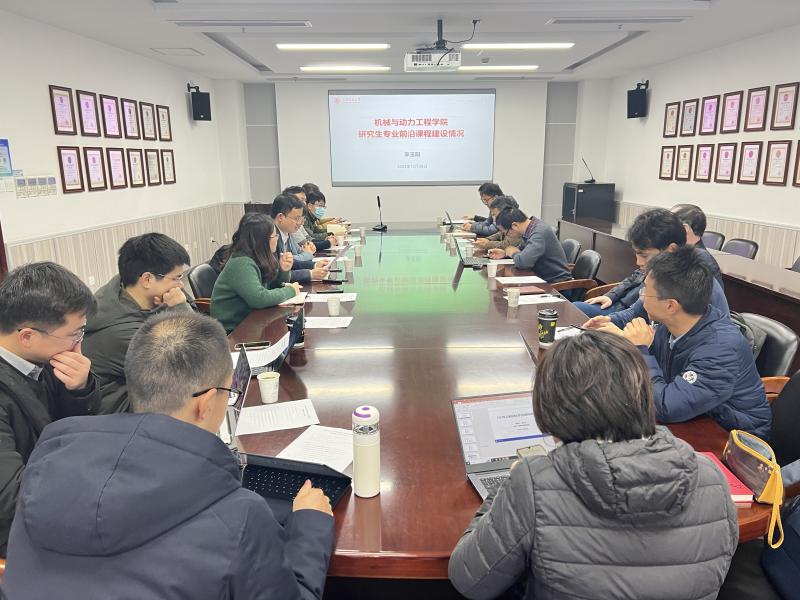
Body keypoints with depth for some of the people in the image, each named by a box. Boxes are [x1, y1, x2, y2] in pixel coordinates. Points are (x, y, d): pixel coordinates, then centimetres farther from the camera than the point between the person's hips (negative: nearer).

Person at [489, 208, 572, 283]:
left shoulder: (540, 232, -24)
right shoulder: (530, 227, 3)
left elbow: (523, 262, -34)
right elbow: (522, 249, 22)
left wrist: (513, 253, -13)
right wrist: (505, 253, 5)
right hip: (542, 278, 8)